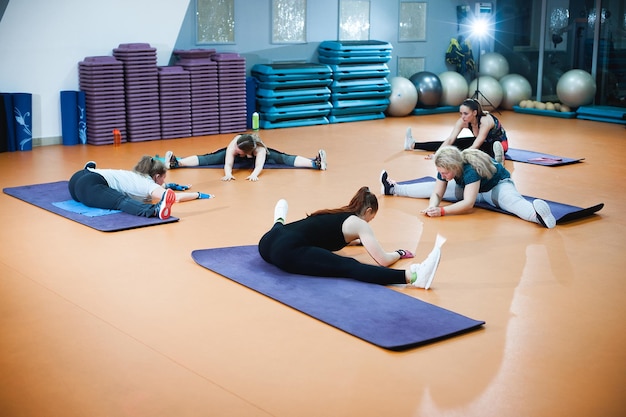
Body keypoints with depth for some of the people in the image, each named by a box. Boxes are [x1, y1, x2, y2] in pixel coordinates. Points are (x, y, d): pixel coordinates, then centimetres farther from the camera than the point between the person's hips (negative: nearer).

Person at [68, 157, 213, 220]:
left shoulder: (137, 176, 27)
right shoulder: (147, 183, 0)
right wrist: (198, 194, 0)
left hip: (78, 179, 11)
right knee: (121, 200, -37)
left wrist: (168, 185, 56)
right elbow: (175, 198, -12)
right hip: (89, 186, -11)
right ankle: (155, 210, -62)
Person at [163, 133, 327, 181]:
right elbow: (227, 163, -50)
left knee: (284, 159, -23)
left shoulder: (260, 149, -43)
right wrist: (228, 174, -71)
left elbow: (259, 164, -58)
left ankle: (315, 163, -33)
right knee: (209, 159, -14)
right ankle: (176, 163, -17)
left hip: (263, 155, -2)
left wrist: (254, 174, -79)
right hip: (238, 157, 2)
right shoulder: (233, 146, -39)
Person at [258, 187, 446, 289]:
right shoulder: (359, 223, 8)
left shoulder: (337, 214, 31)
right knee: (348, 267, -26)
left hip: (267, 243, 10)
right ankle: (412, 276, -42)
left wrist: (354, 239, 67)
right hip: (288, 251, -9)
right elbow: (383, 260, 2)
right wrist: (399, 253, 22)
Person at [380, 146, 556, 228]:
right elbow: (437, 193, -15)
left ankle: (536, 214, -75)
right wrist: (432, 206, -38)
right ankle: (393, 189, 24)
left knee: (512, 201, -43)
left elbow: (468, 203, -46)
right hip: (472, 188, 8)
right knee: (431, 187, 8)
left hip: (498, 185, -8)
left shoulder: (470, 169, -41)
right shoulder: (445, 169, -20)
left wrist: (442, 211, -54)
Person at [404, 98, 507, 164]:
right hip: (483, 141, 6)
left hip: (499, 142, -6)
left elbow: (476, 146, -42)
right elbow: (450, 139, -25)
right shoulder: (462, 121, -19)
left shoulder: (485, 120, -36)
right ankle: (413, 145, -1)